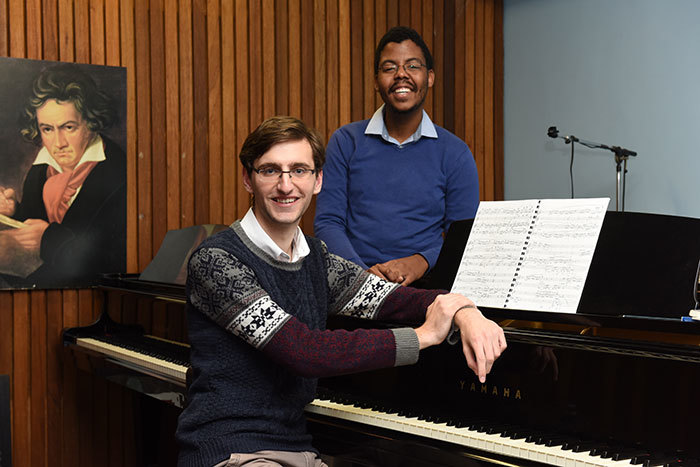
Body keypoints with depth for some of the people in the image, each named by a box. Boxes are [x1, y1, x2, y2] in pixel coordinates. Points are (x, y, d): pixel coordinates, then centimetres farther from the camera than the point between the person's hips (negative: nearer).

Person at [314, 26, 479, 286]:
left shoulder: (455, 153, 8)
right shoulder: (346, 142, 10)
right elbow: (327, 223, 4)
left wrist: (420, 262, -14)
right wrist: (362, 273, -14)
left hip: (425, 284, 0)